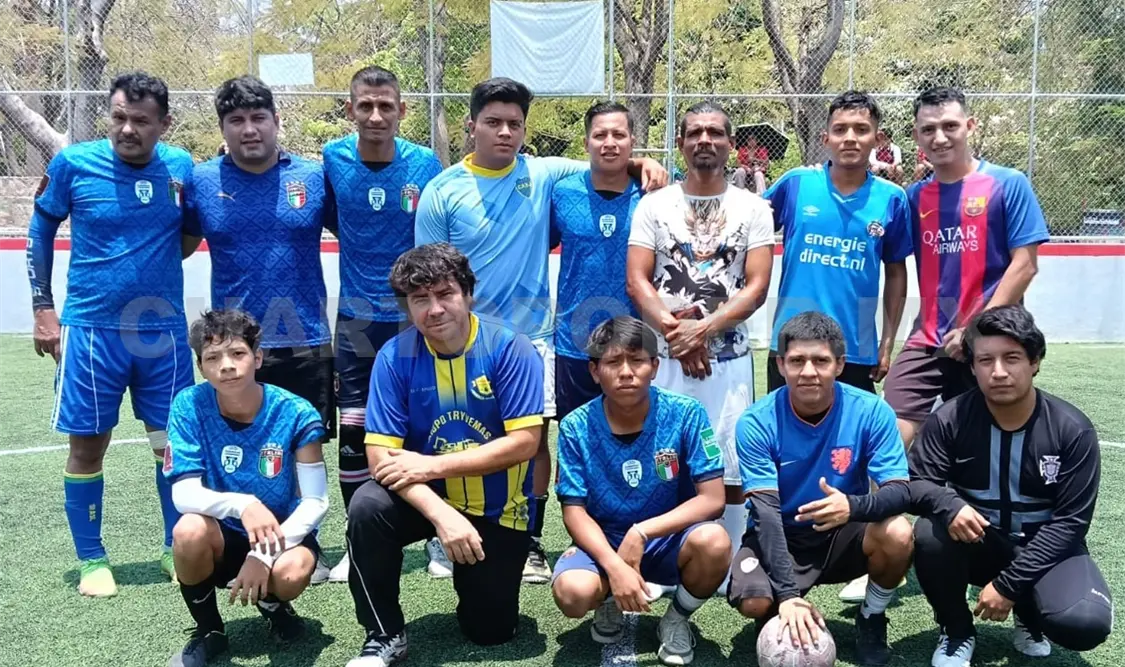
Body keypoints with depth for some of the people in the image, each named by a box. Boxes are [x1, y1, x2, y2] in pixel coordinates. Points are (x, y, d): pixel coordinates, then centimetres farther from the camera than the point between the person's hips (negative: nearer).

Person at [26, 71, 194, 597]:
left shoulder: (180, 167, -2)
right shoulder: (72, 164, -7)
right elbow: (40, 232, 6)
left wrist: (155, 263, -4)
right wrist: (43, 309, 3)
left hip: (165, 331, 2)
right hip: (90, 329, -2)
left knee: (173, 442, 8)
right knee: (87, 447, 5)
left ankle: (176, 548, 25)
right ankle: (91, 560, 22)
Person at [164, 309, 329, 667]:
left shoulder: (295, 413, -18)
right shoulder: (189, 406, -14)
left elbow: (315, 502, -16)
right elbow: (184, 493, -19)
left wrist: (263, 555, -29)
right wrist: (243, 504, -40)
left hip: (281, 534, -1)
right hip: (223, 538, 1)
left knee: (291, 572, -34)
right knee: (190, 530, -32)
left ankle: (272, 604, 9)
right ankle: (207, 631, -2)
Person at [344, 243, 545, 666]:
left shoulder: (510, 349, -18)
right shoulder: (394, 358, -14)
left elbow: (523, 442, -21)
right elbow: (380, 455, -18)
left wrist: (432, 465, -24)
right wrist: (441, 514, -32)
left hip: (498, 508, -1)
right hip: (425, 499, 1)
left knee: (490, 631, 4)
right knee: (367, 508, -30)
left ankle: (474, 575, 39)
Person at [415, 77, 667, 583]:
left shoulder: (544, 175, 2)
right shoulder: (442, 191, -4)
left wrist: (640, 164, -6)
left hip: (531, 336, 2)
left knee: (534, 439, 5)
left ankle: (530, 542, 20)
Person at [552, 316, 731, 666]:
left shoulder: (686, 414, -14)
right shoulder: (576, 427, -11)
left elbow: (712, 499, -15)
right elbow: (574, 512, -10)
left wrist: (642, 532, -25)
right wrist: (614, 565, -28)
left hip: (668, 539, 0)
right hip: (603, 542, 1)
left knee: (714, 542, -34)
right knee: (572, 593, -32)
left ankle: (677, 619, 1)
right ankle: (610, 604, 10)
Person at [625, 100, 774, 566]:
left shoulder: (753, 208, 5)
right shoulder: (654, 205, 7)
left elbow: (757, 286, -3)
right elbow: (636, 281, 0)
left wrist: (703, 328, -14)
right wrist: (673, 330, -13)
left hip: (729, 356, 0)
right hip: (665, 356, 0)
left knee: (731, 468, 2)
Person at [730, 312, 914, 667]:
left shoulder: (871, 411, -15)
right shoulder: (757, 422, -19)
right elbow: (766, 511, -24)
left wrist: (854, 506, -42)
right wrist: (788, 594, -35)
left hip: (843, 534, 2)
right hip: (780, 537, -1)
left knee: (897, 534, -30)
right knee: (754, 602, -30)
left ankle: (871, 620, 1)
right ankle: (787, 612, 10)